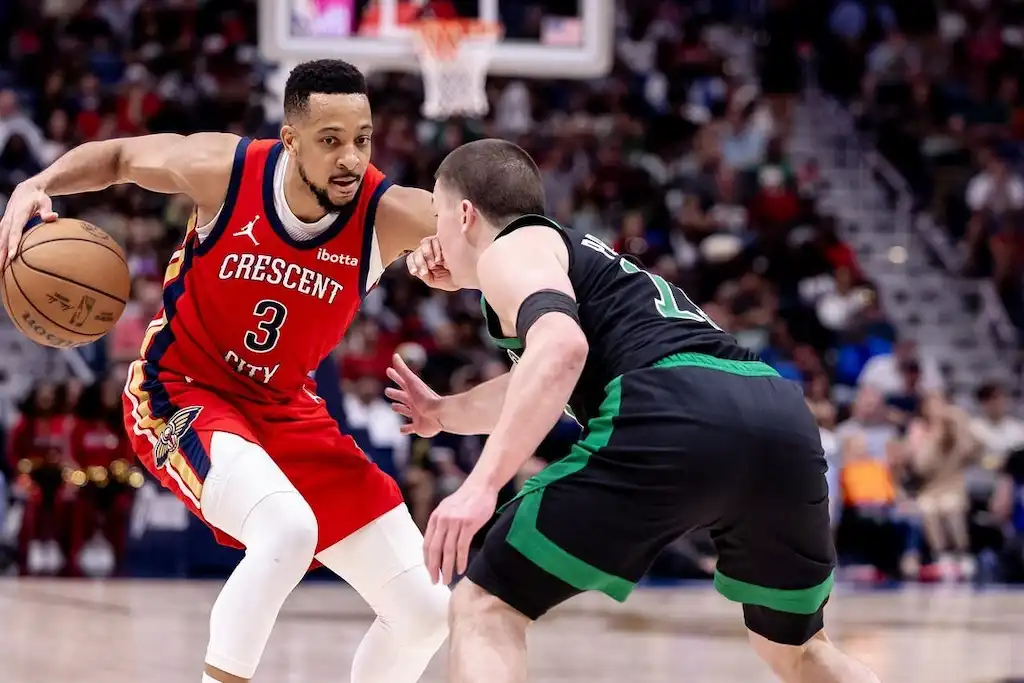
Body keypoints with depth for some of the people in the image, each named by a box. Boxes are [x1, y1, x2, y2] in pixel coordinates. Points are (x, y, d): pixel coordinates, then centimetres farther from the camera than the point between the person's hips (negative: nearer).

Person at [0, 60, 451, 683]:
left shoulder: (391, 217, -19)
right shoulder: (223, 169, -20)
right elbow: (117, 157, -1)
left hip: (286, 409, 4)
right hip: (180, 394, -4)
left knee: (425, 612, 0)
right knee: (288, 529, -36)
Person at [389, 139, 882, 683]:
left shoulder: (510, 251, 12)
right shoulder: (578, 257, 38)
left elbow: (561, 349, -11)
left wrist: (480, 486, -17)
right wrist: (442, 412, 61)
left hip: (676, 419, -8)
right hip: (781, 418, 8)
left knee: (484, 611, 3)